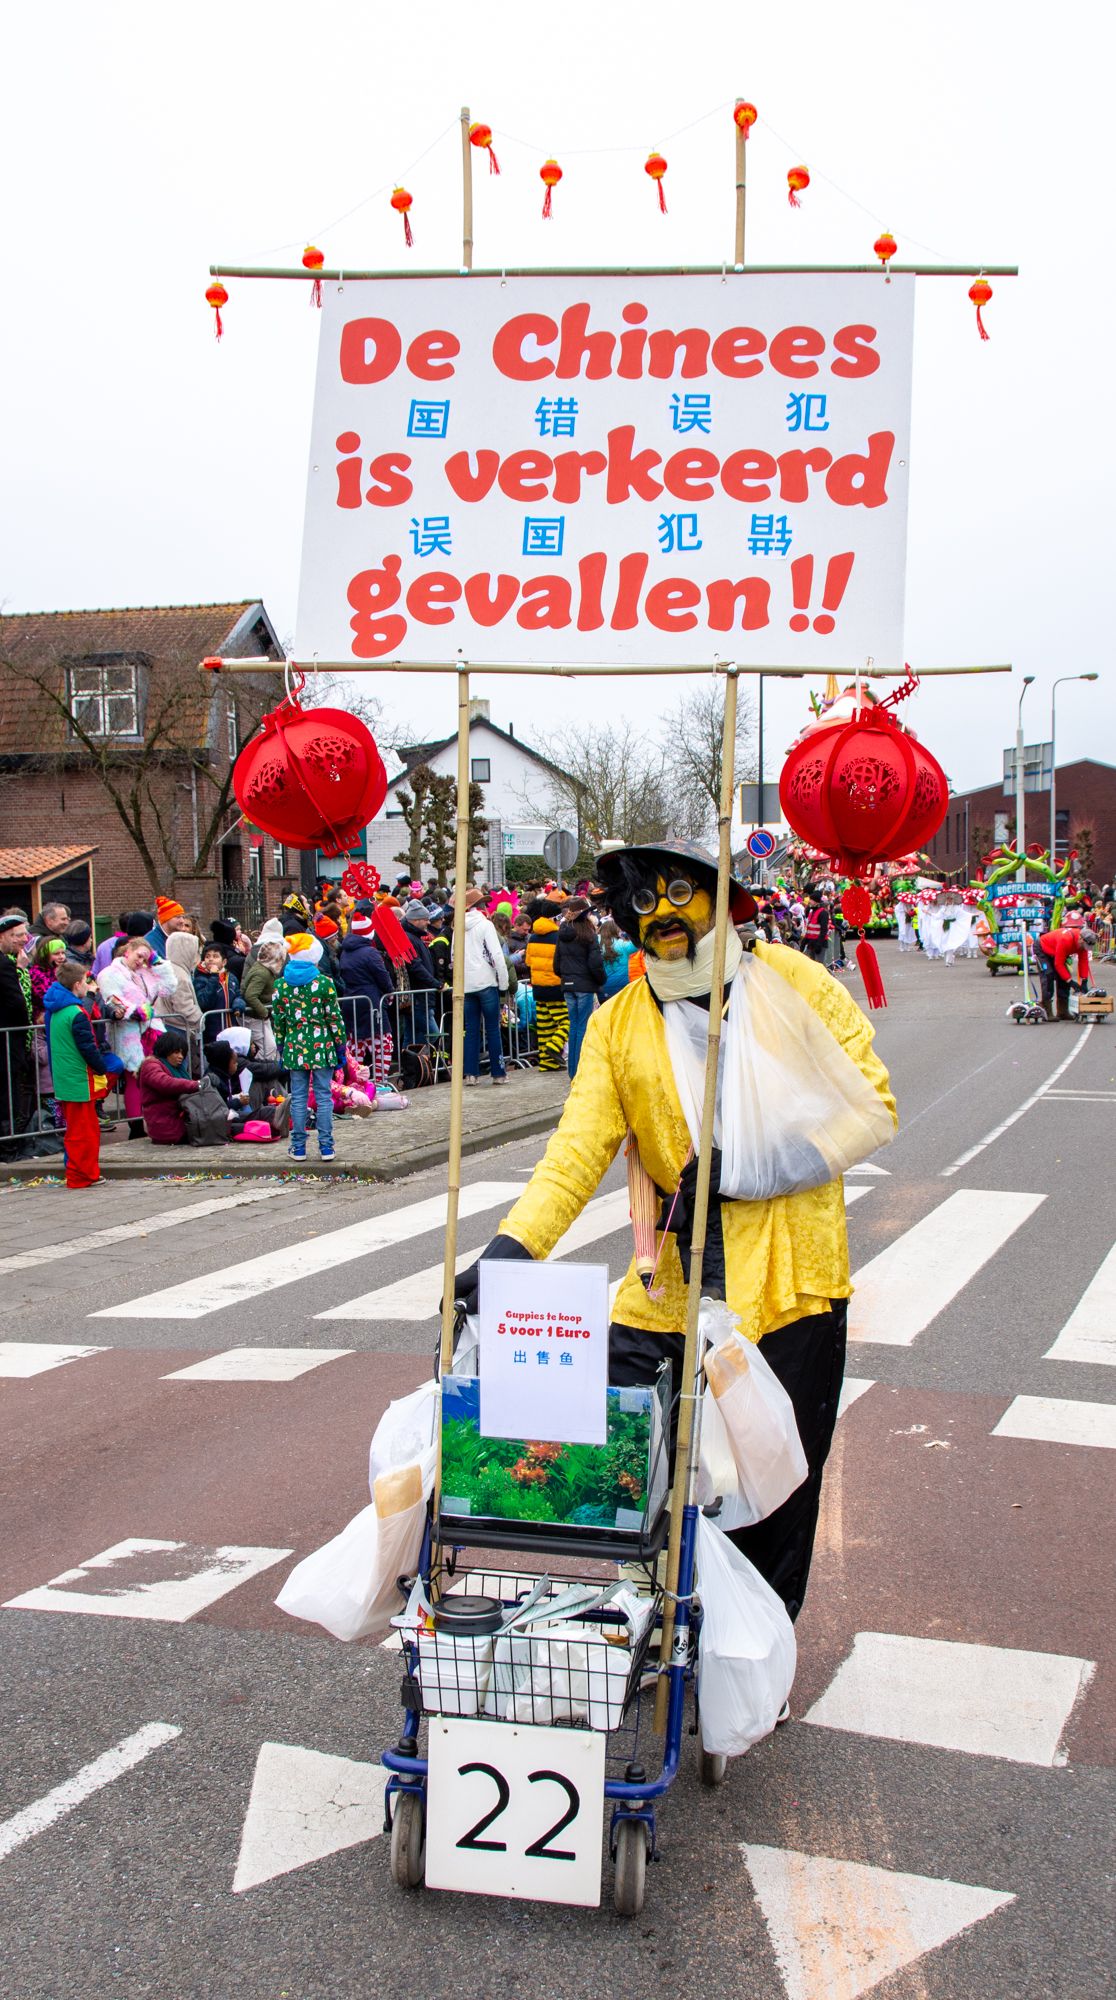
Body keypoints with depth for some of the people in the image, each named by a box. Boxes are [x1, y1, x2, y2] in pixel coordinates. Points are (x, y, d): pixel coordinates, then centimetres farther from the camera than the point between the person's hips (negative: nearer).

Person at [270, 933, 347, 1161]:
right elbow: (334, 1017, -4)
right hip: (321, 1047, -2)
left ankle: (299, 1147, 11)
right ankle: (326, 1146, 5)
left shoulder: (281, 985, 0)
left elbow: (278, 1020, 5)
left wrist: (281, 1048, 15)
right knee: (323, 1097, 4)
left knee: (298, 1098, 8)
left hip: (294, 1048, 2)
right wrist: (340, 1046, 5)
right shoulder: (324, 984, -8)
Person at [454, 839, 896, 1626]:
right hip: (672, 1287, 1)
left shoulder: (795, 982, 2)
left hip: (792, 1283, -1)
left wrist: (744, 1166, -12)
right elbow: (579, 1148, -4)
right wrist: (513, 1244, -21)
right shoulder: (618, 1024, 5)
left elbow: (871, 1105, -2)